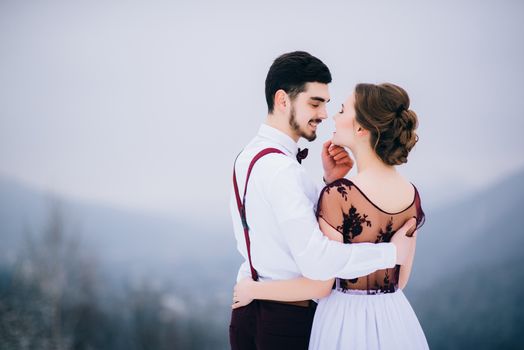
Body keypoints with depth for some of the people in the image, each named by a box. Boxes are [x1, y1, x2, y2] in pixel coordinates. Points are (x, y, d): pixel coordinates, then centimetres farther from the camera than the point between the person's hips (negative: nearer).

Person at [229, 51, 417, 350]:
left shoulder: (252, 154, 10)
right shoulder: (280, 168, -21)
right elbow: (317, 260, -29)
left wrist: (330, 181, -7)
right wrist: (391, 252, -19)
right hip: (285, 320, -9)